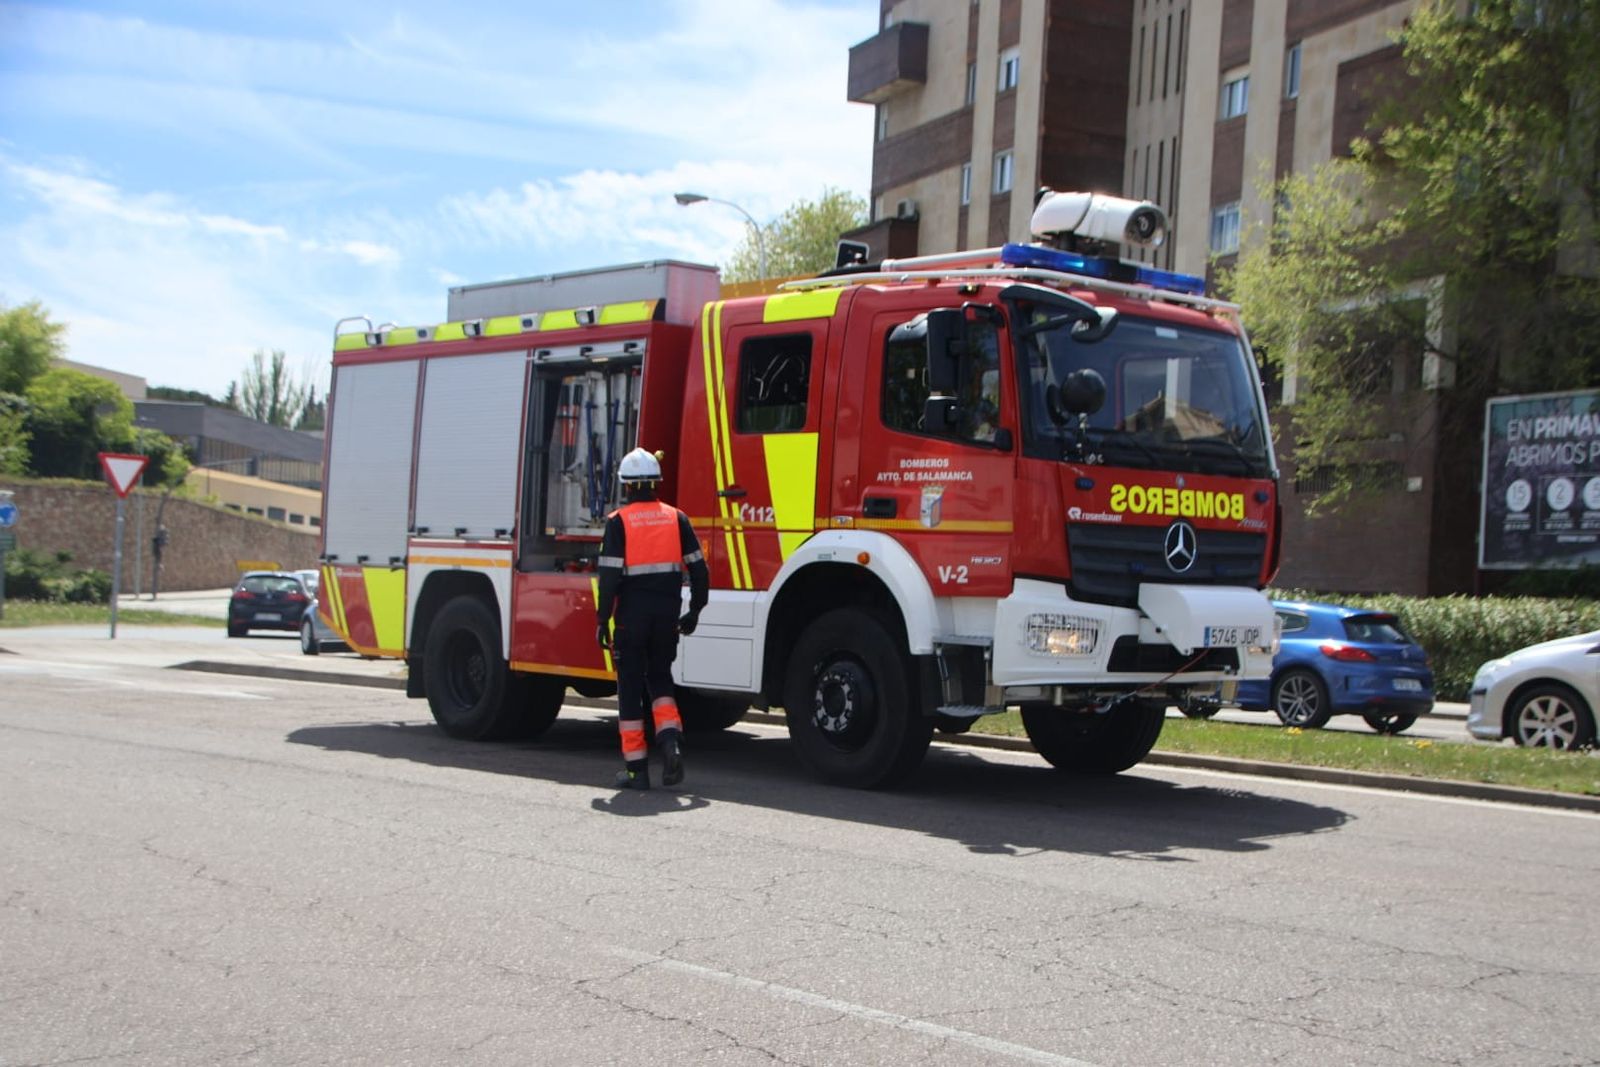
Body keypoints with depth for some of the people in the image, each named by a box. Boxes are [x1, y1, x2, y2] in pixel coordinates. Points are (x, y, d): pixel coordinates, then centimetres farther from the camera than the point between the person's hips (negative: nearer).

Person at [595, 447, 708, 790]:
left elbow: (610, 576, -12)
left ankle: (636, 767, 7)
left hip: (631, 614, -3)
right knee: (659, 677, 20)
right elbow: (698, 569, 4)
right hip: (668, 613, 4)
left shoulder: (618, 521, -8)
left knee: (630, 685, 6)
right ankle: (670, 736, -5)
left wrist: (603, 620, -5)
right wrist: (694, 612, 13)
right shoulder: (676, 518, 4)